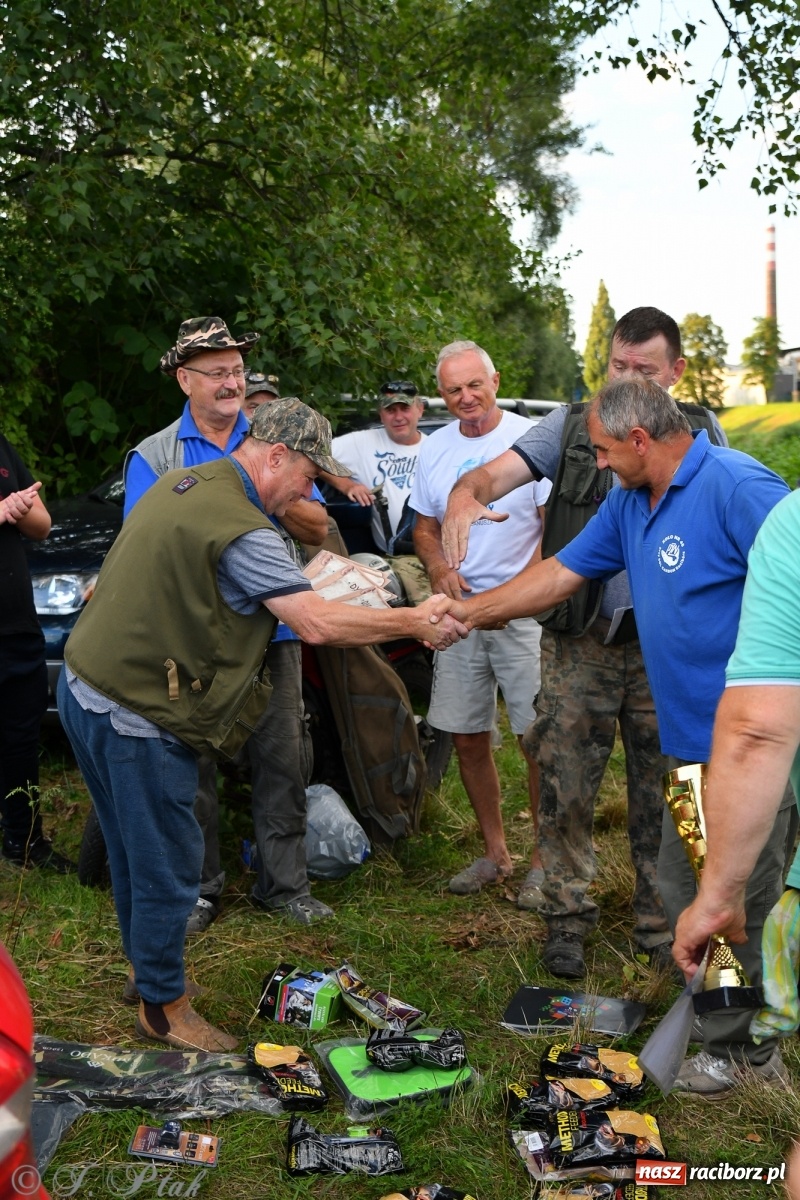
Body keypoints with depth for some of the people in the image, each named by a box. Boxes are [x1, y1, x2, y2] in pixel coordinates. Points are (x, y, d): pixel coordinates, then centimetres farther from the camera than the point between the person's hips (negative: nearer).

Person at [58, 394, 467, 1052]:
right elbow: (318, 624, -28)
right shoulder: (242, 530, -22)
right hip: (139, 715, -10)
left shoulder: (181, 482, 8)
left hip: (85, 688, 10)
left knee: (134, 854, 23)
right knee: (167, 869, 5)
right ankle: (164, 1007, 21)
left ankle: (149, 966, 40)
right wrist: (416, 622, -17)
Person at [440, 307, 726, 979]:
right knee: (567, 784, 3)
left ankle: (662, 921, 26)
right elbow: (499, 472, -11)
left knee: (664, 789, 10)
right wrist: (467, 493, -35)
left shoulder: (702, 432, 7)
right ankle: (567, 917, 20)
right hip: (581, 641, -1)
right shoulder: (572, 426, 3)